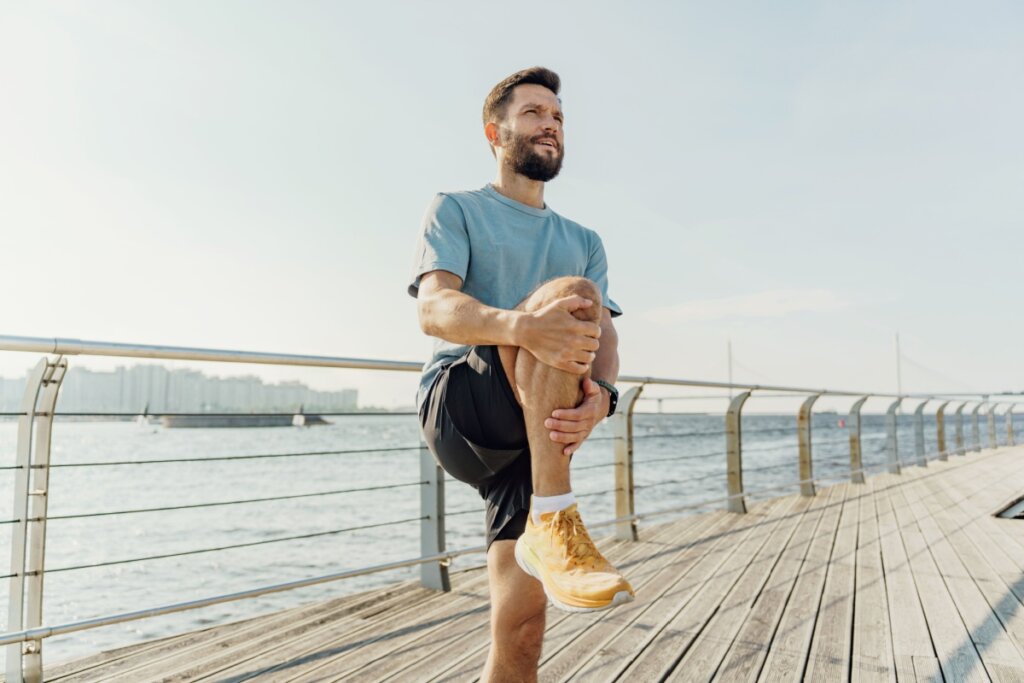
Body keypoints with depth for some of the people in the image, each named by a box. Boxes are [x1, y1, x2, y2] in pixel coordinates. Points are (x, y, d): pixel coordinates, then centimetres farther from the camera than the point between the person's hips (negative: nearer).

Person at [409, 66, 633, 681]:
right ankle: (553, 521, -32)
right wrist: (520, 326, -33)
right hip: (459, 405, -4)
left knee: (522, 630, -7)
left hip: (538, 430, 4)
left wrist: (599, 394, -20)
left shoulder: (584, 240, 23)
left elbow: (604, 335, 6)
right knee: (570, 292, -28)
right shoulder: (457, 209, 10)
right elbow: (435, 309, -9)